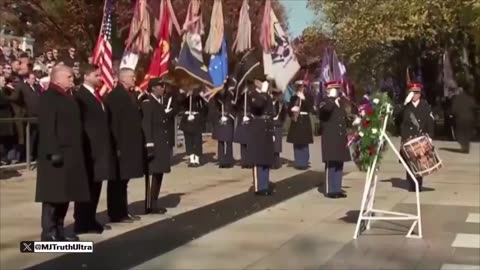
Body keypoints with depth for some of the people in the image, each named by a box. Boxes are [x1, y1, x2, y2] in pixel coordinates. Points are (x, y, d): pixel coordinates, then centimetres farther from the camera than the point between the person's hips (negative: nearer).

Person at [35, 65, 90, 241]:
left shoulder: (67, 97, 18)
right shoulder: (48, 97, -10)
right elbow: (47, 128, -18)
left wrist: (77, 152, 16)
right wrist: (53, 152, -24)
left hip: (70, 154, 9)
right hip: (56, 154, -9)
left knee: (65, 193, 11)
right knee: (53, 194, -5)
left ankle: (59, 229, 20)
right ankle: (49, 233, 1)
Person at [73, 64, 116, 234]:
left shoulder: (97, 95, 17)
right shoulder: (80, 96, -10)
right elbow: (80, 123, -15)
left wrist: (107, 145, 12)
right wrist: (85, 146, -19)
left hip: (100, 147, 9)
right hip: (89, 148, -9)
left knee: (95, 186, 13)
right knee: (87, 186, -3)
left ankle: (90, 221, 21)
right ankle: (82, 223, 3)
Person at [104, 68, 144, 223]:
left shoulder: (131, 95, 14)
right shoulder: (114, 96, -12)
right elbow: (113, 122, -17)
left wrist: (137, 143, 10)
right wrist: (117, 146, -21)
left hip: (130, 145, 9)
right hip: (120, 146, -9)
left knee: (123, 180, 14)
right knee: (117, 181, -1)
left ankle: (122, 212, 21)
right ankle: (116, 214, 6)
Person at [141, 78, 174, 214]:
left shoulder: (165, 101, 14)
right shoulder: (147, 103, -11)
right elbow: (146, 126, -17)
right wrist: (149, 145, -21)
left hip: (163, 145, 9)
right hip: (154, 146, -8)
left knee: (159, 174, 12)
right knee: (152, 174, -6)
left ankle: (154, 203, 21)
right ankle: (149, 206, -1)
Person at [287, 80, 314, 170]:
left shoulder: (308, 97, 3)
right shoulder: (293, 98, 13)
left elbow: (310, 108, -11)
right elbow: (289, 109, 9)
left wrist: (303, 99, -16)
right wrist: (292, 111, -13)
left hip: (305, 122, -3)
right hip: (295, 122, 3)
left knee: (304, 144, -2)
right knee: (296, 144, 4)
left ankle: (304, 163, 4)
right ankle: (298, 163, 11)